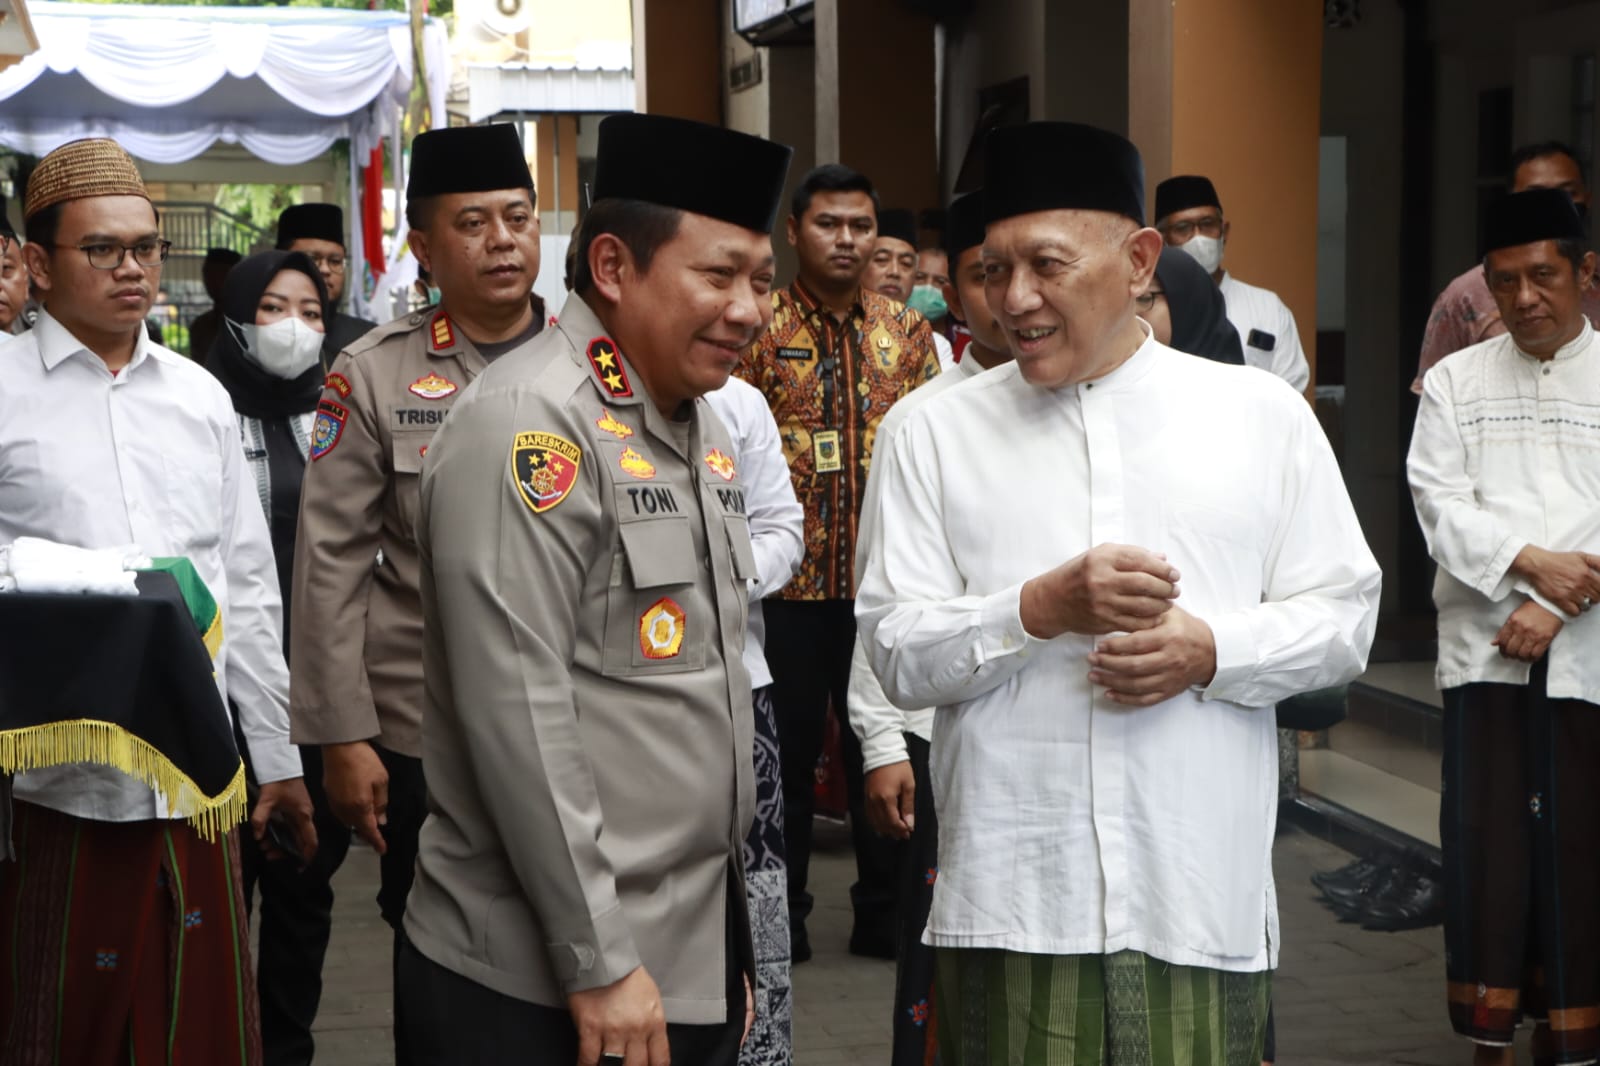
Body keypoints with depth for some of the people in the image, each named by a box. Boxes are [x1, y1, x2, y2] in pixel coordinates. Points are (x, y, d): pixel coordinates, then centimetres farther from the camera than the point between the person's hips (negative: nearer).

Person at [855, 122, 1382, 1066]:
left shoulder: (1263, 416, 7)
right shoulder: (940, 435, 6)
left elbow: (1344, 617, 7)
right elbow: (895, 653, 2)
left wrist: (1210, 650, -11)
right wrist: (1040, 609, -14)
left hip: (1203, 897, 0)